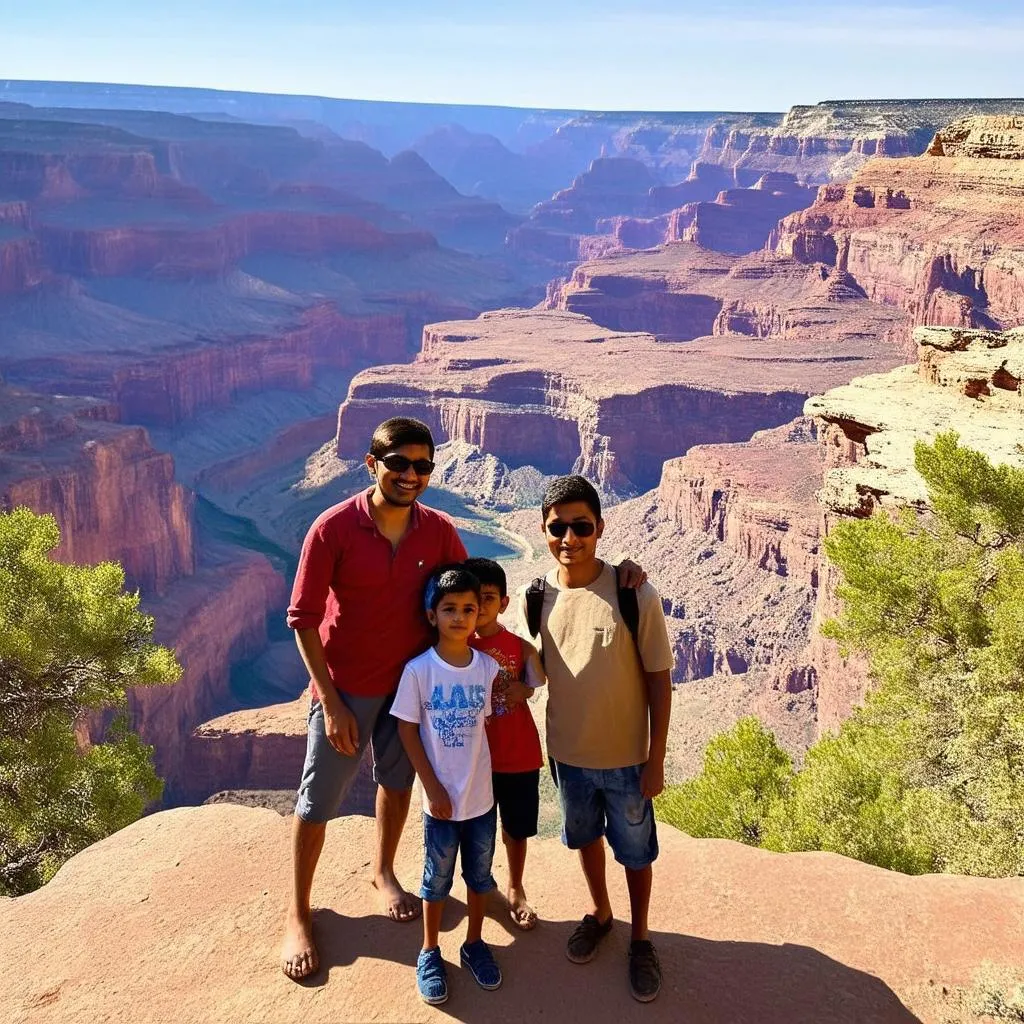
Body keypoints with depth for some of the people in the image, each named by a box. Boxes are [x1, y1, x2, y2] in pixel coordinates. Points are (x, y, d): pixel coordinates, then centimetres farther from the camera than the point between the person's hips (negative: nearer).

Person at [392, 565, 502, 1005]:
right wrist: (433, 788, -10)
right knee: (437, 878, 13)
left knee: (480, 875, 17)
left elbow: (482, 722, 6)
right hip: (441, 798, -2)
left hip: (482, 796, 3)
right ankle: (429, 953, 31)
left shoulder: (489, 667, -6)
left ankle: (474, 943, 37)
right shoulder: (418, 670, -14)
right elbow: (407, 730, -9)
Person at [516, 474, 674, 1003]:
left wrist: (656, 759, -10)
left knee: (635, 851, 17)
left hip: (627, 758, -3)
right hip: (568, 753, 3)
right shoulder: (534, 598, -11)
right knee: (585, 837, 26)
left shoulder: (636, 596, -22)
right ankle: (599, 912, 52)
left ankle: (640, 937, 42)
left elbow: (659, 680, -13)